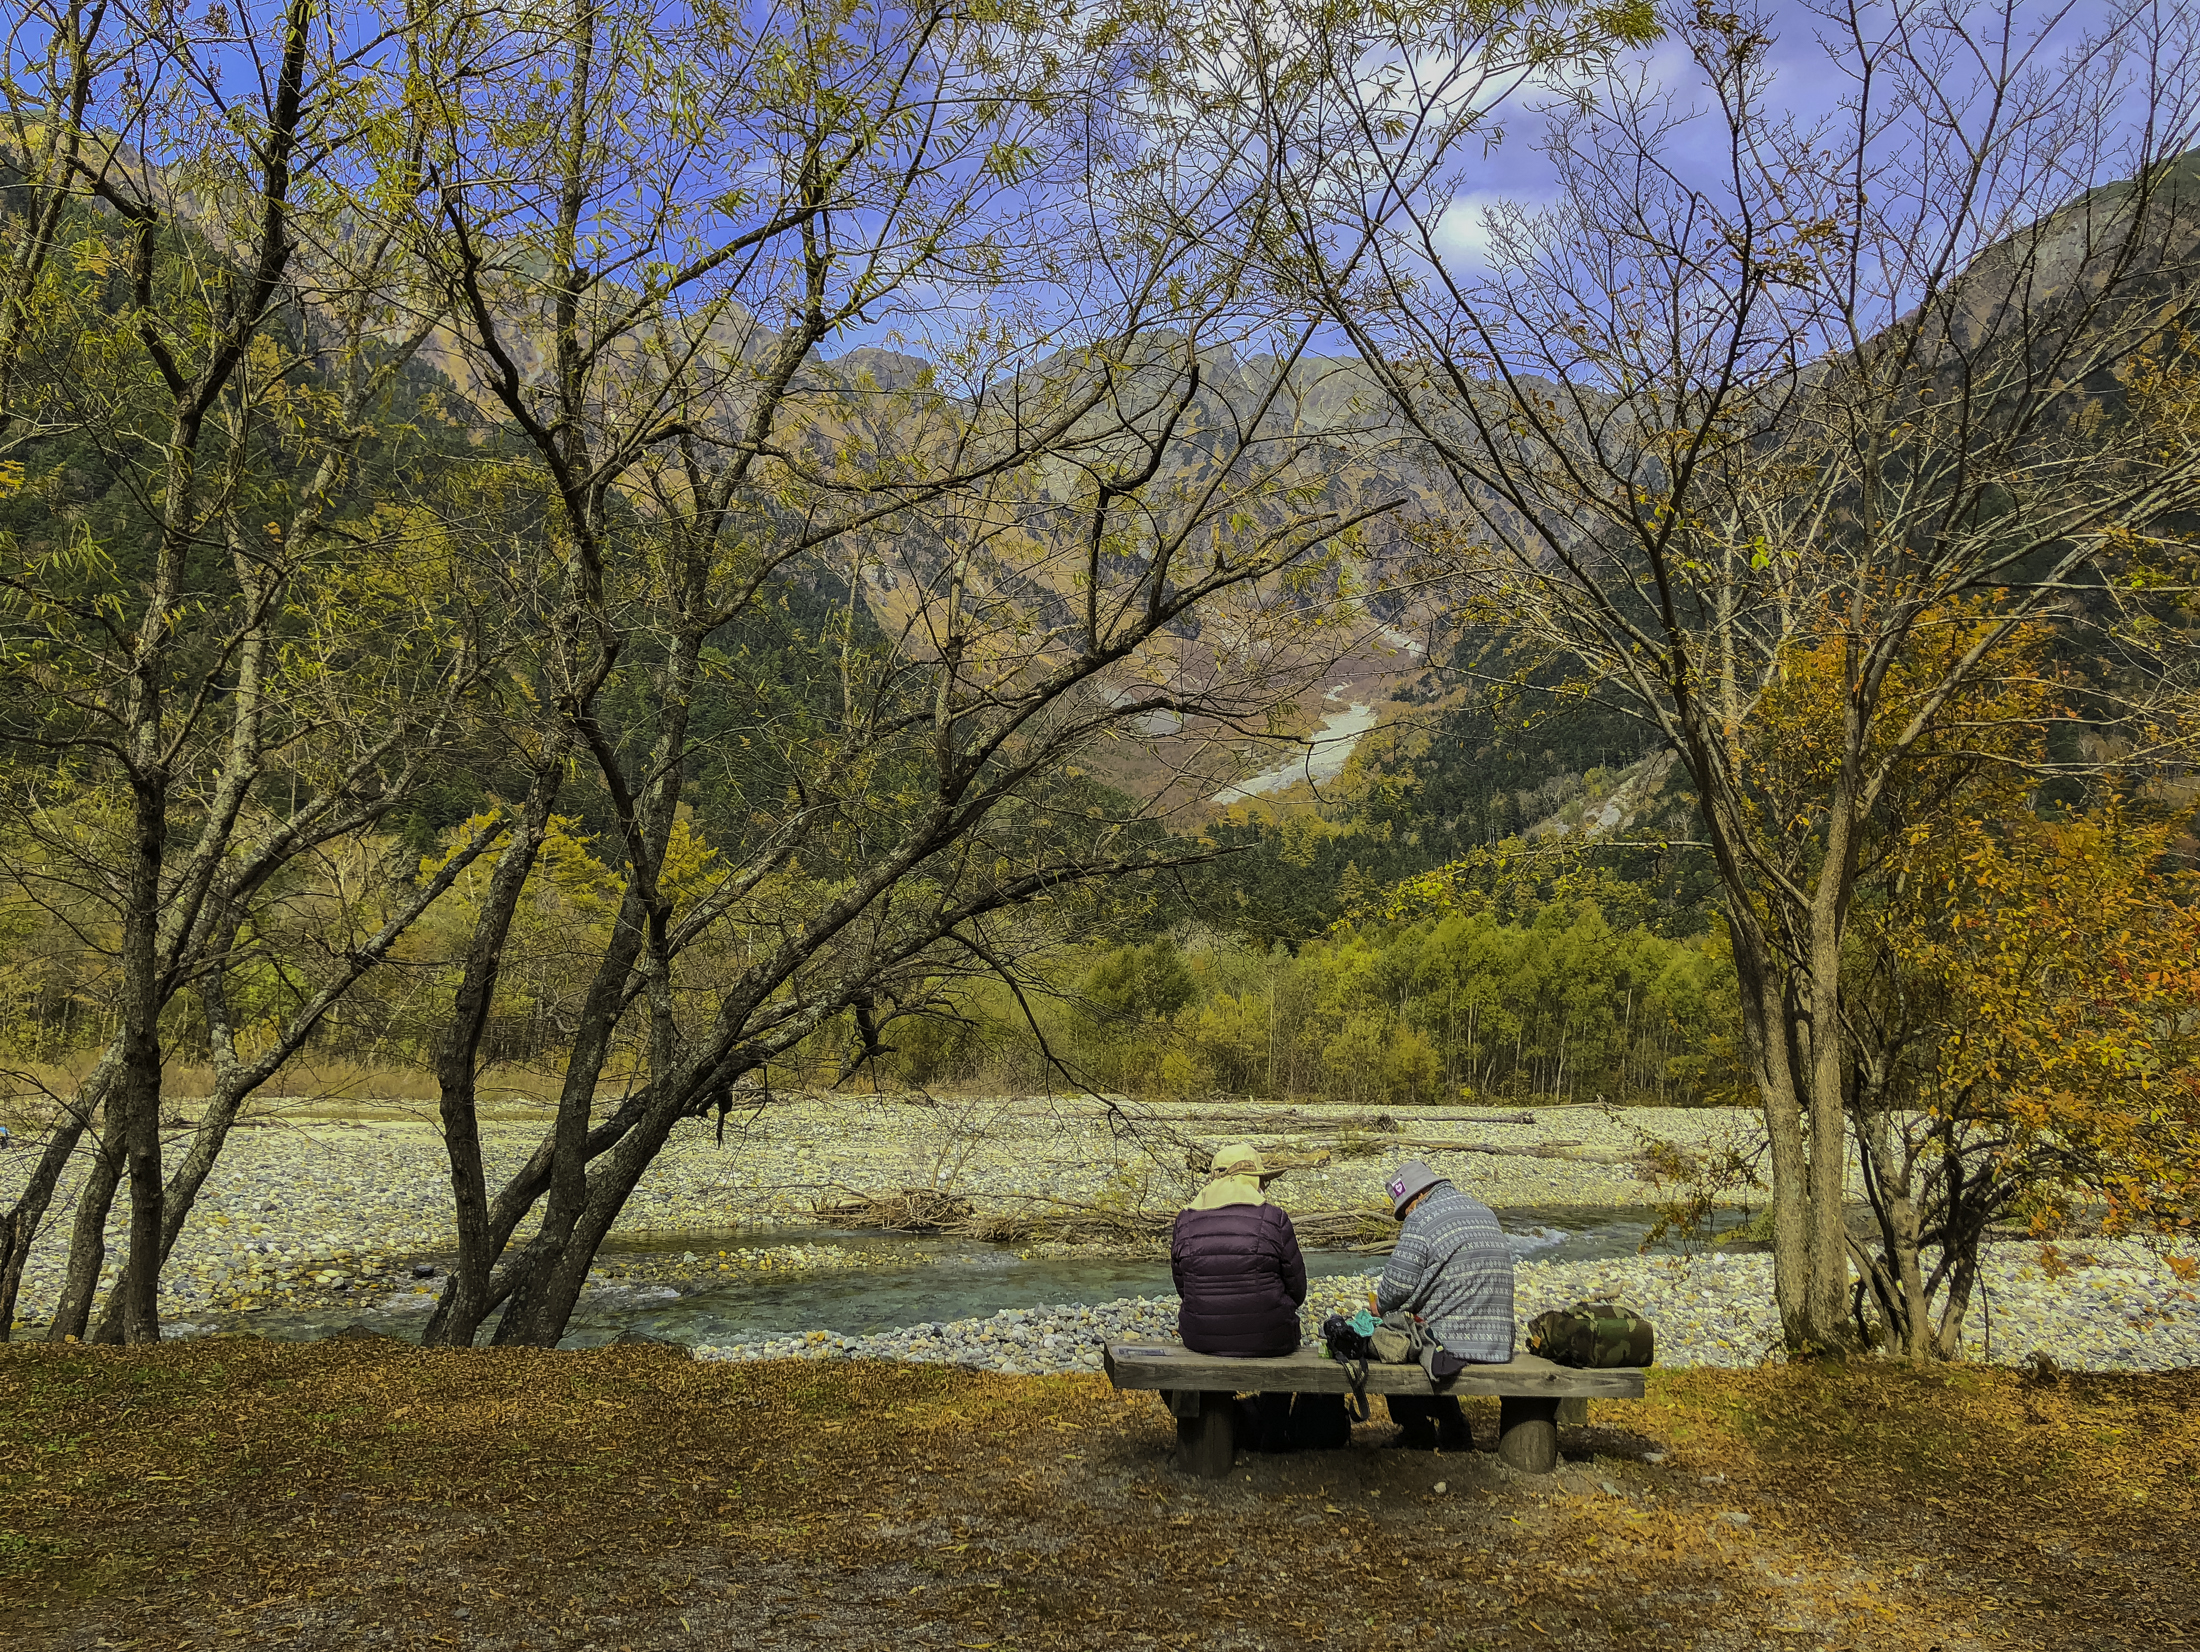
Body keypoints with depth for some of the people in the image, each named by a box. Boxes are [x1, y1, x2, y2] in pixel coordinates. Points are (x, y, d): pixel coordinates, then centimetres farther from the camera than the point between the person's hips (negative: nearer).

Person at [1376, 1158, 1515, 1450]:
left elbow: (1398, 1284, -15)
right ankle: (1456, 1435, 30)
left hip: (1452, 1344, -8)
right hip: (1497, 1343, 8)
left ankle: (1418, 1436, 19)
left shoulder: (1421, 1220, -11)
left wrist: (1380, 1305, 7)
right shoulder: (1485, 1212, 15)